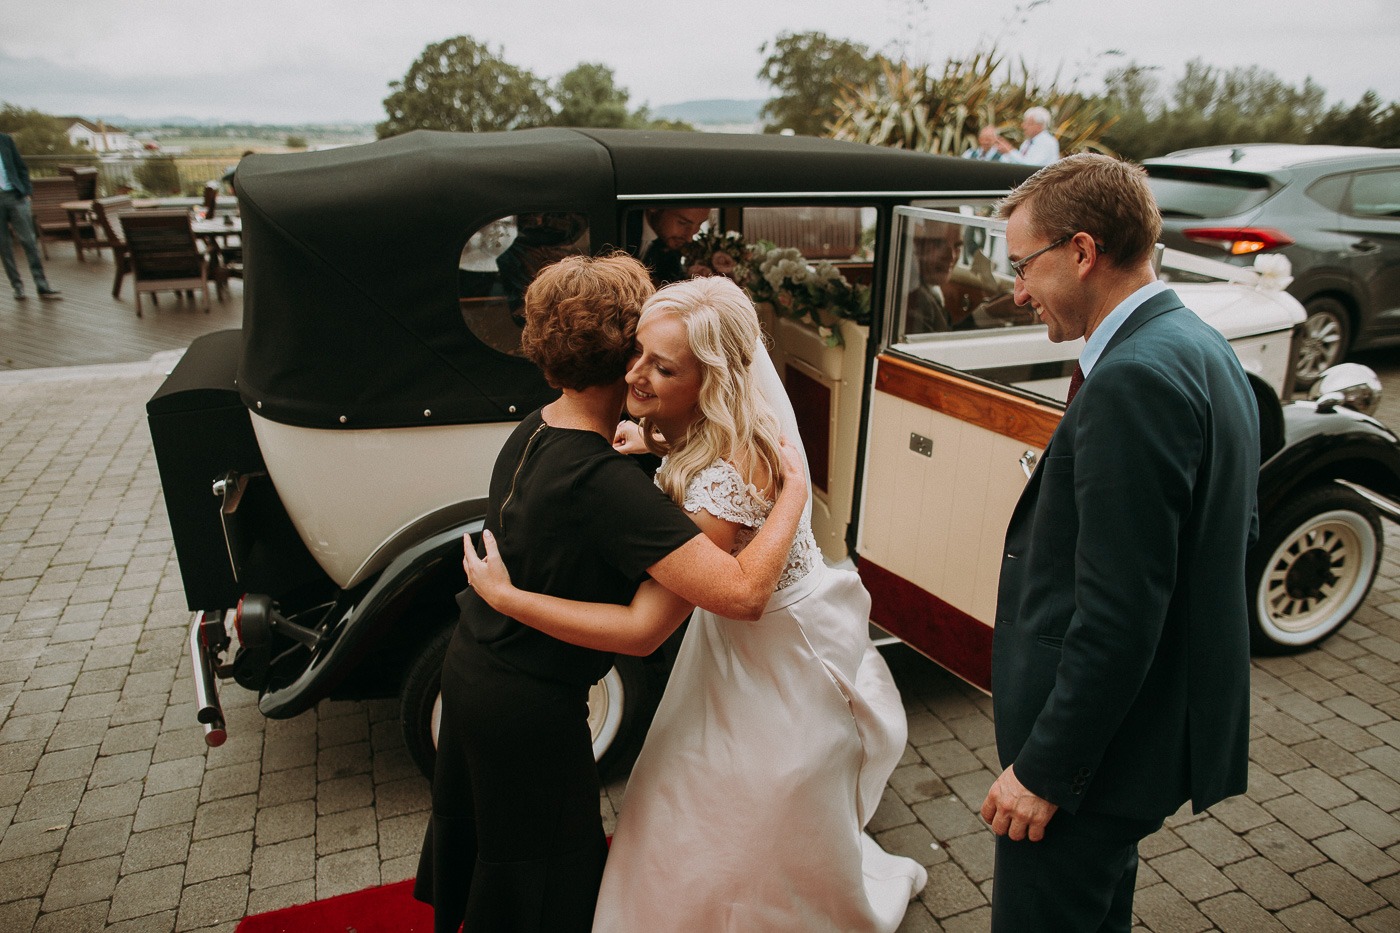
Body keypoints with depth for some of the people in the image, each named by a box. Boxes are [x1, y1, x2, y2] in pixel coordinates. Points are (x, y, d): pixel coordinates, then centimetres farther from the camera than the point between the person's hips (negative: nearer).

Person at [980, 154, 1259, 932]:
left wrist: (1044, 769, -18)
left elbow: (1118, 612, -27)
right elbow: (1236, 532, 15)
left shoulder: (1132, 379, -25)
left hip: (1102, 742, -10)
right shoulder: (1204, 348, 7)